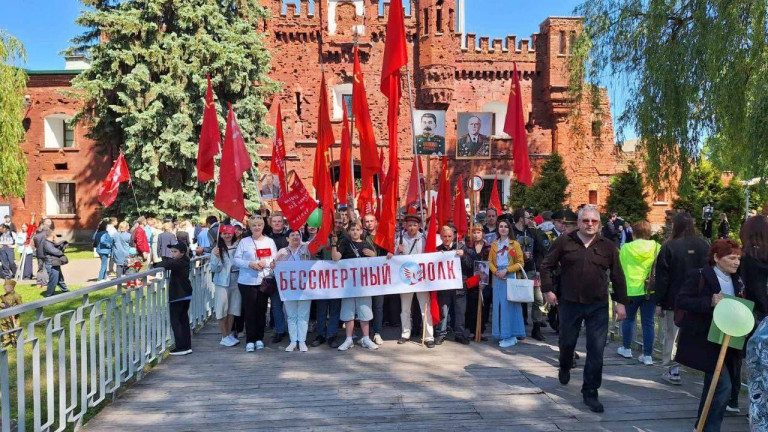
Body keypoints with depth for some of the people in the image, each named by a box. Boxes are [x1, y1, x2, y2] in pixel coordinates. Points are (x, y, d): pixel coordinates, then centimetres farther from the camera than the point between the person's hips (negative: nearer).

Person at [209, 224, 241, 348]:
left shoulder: (238, 247, 3)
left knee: (233, 309, 10)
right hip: (222, 282, -3)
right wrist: (217, 257, -21)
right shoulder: (217, 250, -4)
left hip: (235, 281, 3)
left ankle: (229, 334, 23)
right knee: (222, 309, 0)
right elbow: (214, 269, -6)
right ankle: (224, 337, 10)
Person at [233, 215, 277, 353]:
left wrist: (266, 262, -13)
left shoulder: (270, 241, 9)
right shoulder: (244, 242, 4)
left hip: (265, 281, 2)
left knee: (261, 310, 7)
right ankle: (250, 340, 5)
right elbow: (237, 260, -1)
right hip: (247, 282, -2)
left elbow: (276, 259, 5)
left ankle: (259, 338, 18)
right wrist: (250, 264, -15)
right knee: (249, 311, -1)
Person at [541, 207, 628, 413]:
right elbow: (547, 266, 3)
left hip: (598, 305, 1)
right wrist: (548, 290, -4)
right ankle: (565, 367, 49)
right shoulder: (564, 242, -2)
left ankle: (590, 392, 13)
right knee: (567, 342, 15)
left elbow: (617, 276, 6)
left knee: (596, 350, 0)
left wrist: (620, 302, 4)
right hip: (570, 303, 0)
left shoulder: (608, 246, 2)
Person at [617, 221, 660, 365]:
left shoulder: (625, 248, -6)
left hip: (631, 289, -1)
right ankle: (647, 355, 10)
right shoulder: (657, 247, -5)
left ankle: (626, 349, 29)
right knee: (648, 322, 7)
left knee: (629, 319, 17)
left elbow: (620, 268, 4)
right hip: (650, 289, 1)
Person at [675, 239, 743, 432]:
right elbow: (681, 301, -18)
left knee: (714, 386, 15)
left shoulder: (737, 281, 11)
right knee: (723, 386, -13)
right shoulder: (698, 276, -11)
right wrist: (710, 302, -28)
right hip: (703, 341, -8)